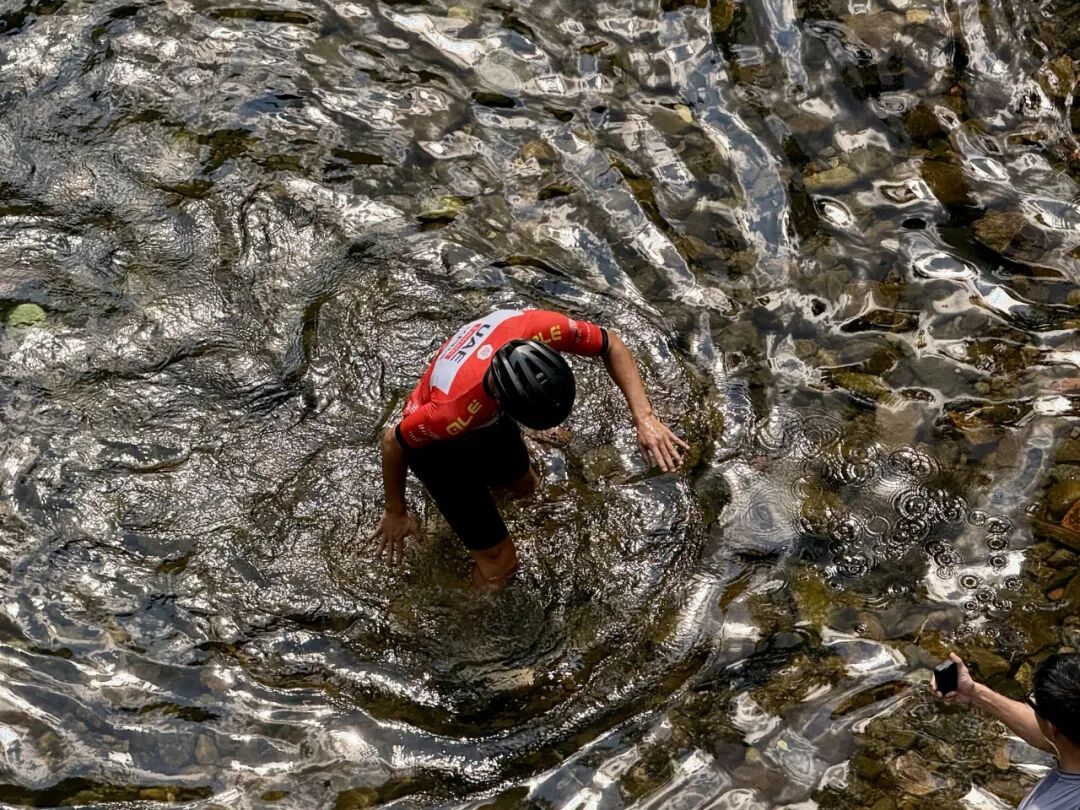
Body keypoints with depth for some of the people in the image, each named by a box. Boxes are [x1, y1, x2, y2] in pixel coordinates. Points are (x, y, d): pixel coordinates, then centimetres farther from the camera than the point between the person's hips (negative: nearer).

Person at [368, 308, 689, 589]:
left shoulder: (539, 328, -38)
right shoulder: (455, 411, -47)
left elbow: (611, 346, -18)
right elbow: (394, 442, -26)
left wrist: (644, 417, -29)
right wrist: (395, 513, -10)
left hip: (488, 417, 5)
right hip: (438, 443, -5)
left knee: (524, 487, 32)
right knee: (500, 562, 3)